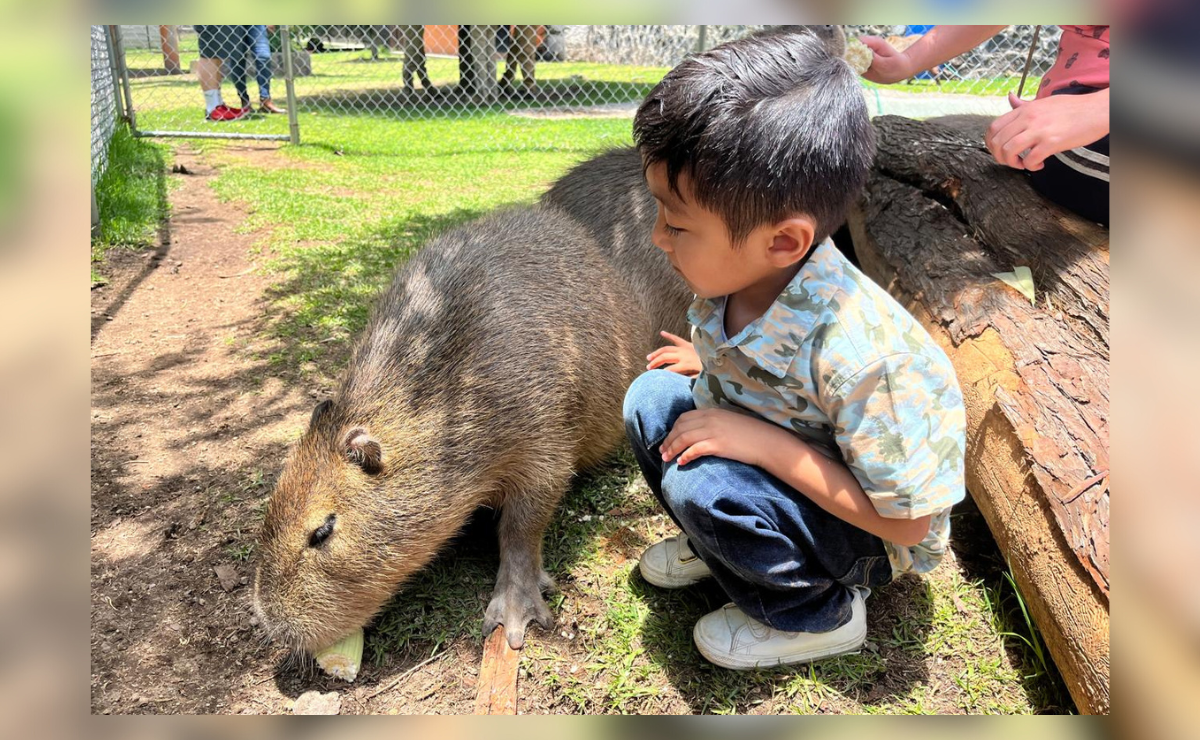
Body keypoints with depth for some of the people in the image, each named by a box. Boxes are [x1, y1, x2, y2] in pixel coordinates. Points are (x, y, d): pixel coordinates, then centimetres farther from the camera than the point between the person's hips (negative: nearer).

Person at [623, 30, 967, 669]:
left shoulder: (862, 354, -37)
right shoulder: (738, 276, -14)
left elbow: (907, 521, -27)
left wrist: (762, 443, -32)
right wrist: (714, 365, -4)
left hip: (879, 535, -6)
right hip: (784, 475, 7)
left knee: (701, 482, -30)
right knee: (653, 396, -7)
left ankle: (819, 614, -3)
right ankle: (723, 542, 9)